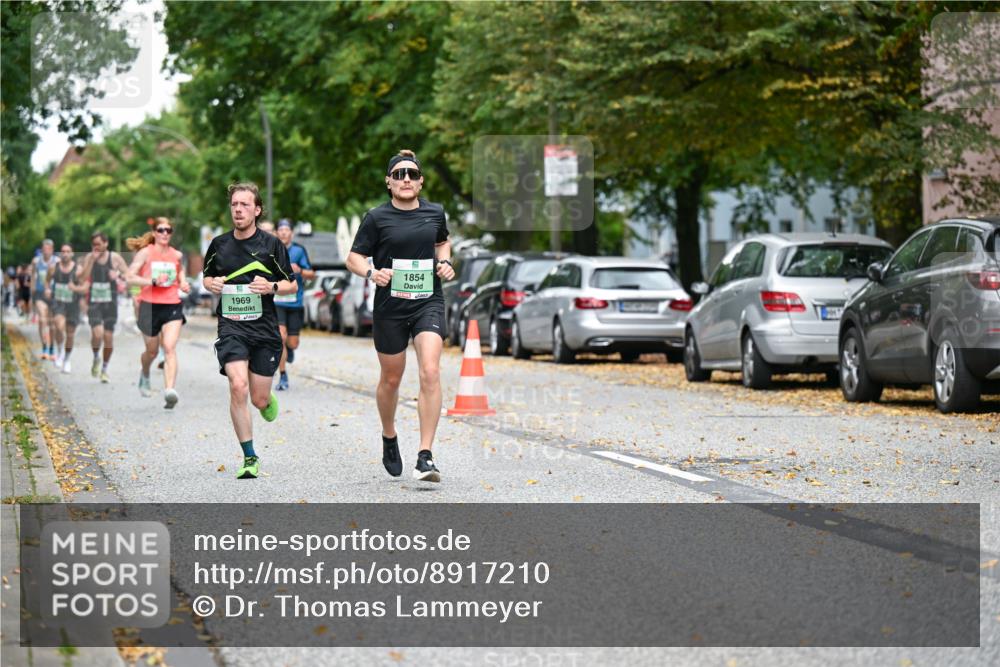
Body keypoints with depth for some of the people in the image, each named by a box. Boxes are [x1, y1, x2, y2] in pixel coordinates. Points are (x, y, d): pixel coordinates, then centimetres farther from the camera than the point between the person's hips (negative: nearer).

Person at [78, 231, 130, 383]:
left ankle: (104, 369, 19)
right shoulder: (89, 258, 1)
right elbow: (82, 278, -11)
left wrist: (118, 274, -19)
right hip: (94, 302, -1)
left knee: (108, 337, 2)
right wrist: (92, 260, -18)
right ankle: (96, 357, 12)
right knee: (97, 334, -19)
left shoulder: (115, 257, -1)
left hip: (110, 302, 1)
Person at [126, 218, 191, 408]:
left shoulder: (177, 255, 8)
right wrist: (153, 281, -20)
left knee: (170, 348, -17)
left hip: (172, 306, 1)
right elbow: (130, 278, -7)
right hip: (150, 306, -1)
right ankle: (144, 375, 47)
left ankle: (170, 390, -29)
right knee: (152, 351, 13)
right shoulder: (145, 253, -2)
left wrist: (183, 283, 7)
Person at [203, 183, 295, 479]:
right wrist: (211, 284, 0)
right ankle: (250, 458, -10)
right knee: (238, 387, -20)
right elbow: (207, 276, 24)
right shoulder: (219, 244, 7)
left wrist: (272, 287, -14)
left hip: (265, 329, 0)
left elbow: (292, 285, 6)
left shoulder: (271, 244, 1)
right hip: (231, 327, 1)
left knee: (259, 399, 1)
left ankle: (268, 399, 43)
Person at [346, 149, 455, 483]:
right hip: (390, 307, -1)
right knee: (391, 379, 11)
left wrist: (445, 262, 6)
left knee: (430, 372, -18)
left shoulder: (435, 212, 6)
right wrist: (372, 273, -19)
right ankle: (389, 438, 41)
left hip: (428, 302, 1)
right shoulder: (377, 217, -3)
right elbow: (354, 257, 1)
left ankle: (425, 456, -18)